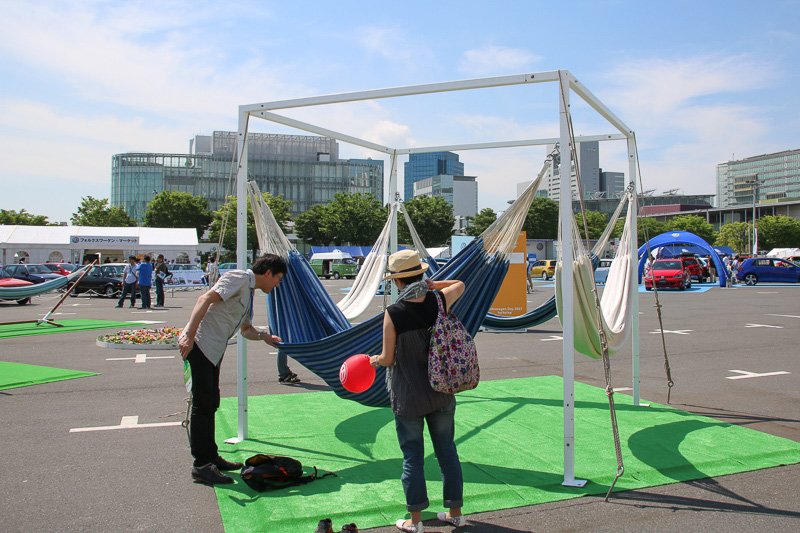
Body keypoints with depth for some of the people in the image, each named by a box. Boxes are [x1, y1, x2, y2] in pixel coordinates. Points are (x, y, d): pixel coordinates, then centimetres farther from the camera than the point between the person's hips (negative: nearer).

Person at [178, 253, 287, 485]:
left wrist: (264, 336, 6)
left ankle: (211, 457, 26)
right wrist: (189, 335, -32)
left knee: (211, 404, 15)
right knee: (203, 404, -7)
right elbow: (205, 299, -22)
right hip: (199, 343, -10)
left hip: (214, 350, 10)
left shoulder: (249, 292, 20)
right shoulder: (239, 278, -10)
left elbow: (246, 329, 27)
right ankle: (201, 465, 0)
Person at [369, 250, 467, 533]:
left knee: (412, 455, 10)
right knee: (447, 449, 16)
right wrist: (431, 284, 10)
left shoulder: (393, 313, -17)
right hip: (441, 392, 4)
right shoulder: (438, 300, -6)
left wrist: (374, 360, 11)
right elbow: (460, 284, 18)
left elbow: (388, 359, -10)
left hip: (408, 396, -4)